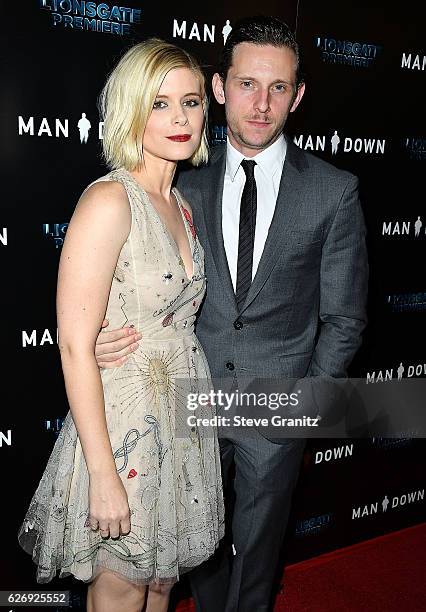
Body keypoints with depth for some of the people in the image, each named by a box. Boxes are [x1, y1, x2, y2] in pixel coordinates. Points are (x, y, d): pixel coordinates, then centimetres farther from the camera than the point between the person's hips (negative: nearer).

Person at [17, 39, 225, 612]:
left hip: (183, 418, 7)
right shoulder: (108, 201, -18)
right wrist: (103, 477, -19)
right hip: (122, 422, -7)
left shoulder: (182, 206, 7)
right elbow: (75, 347, -21)